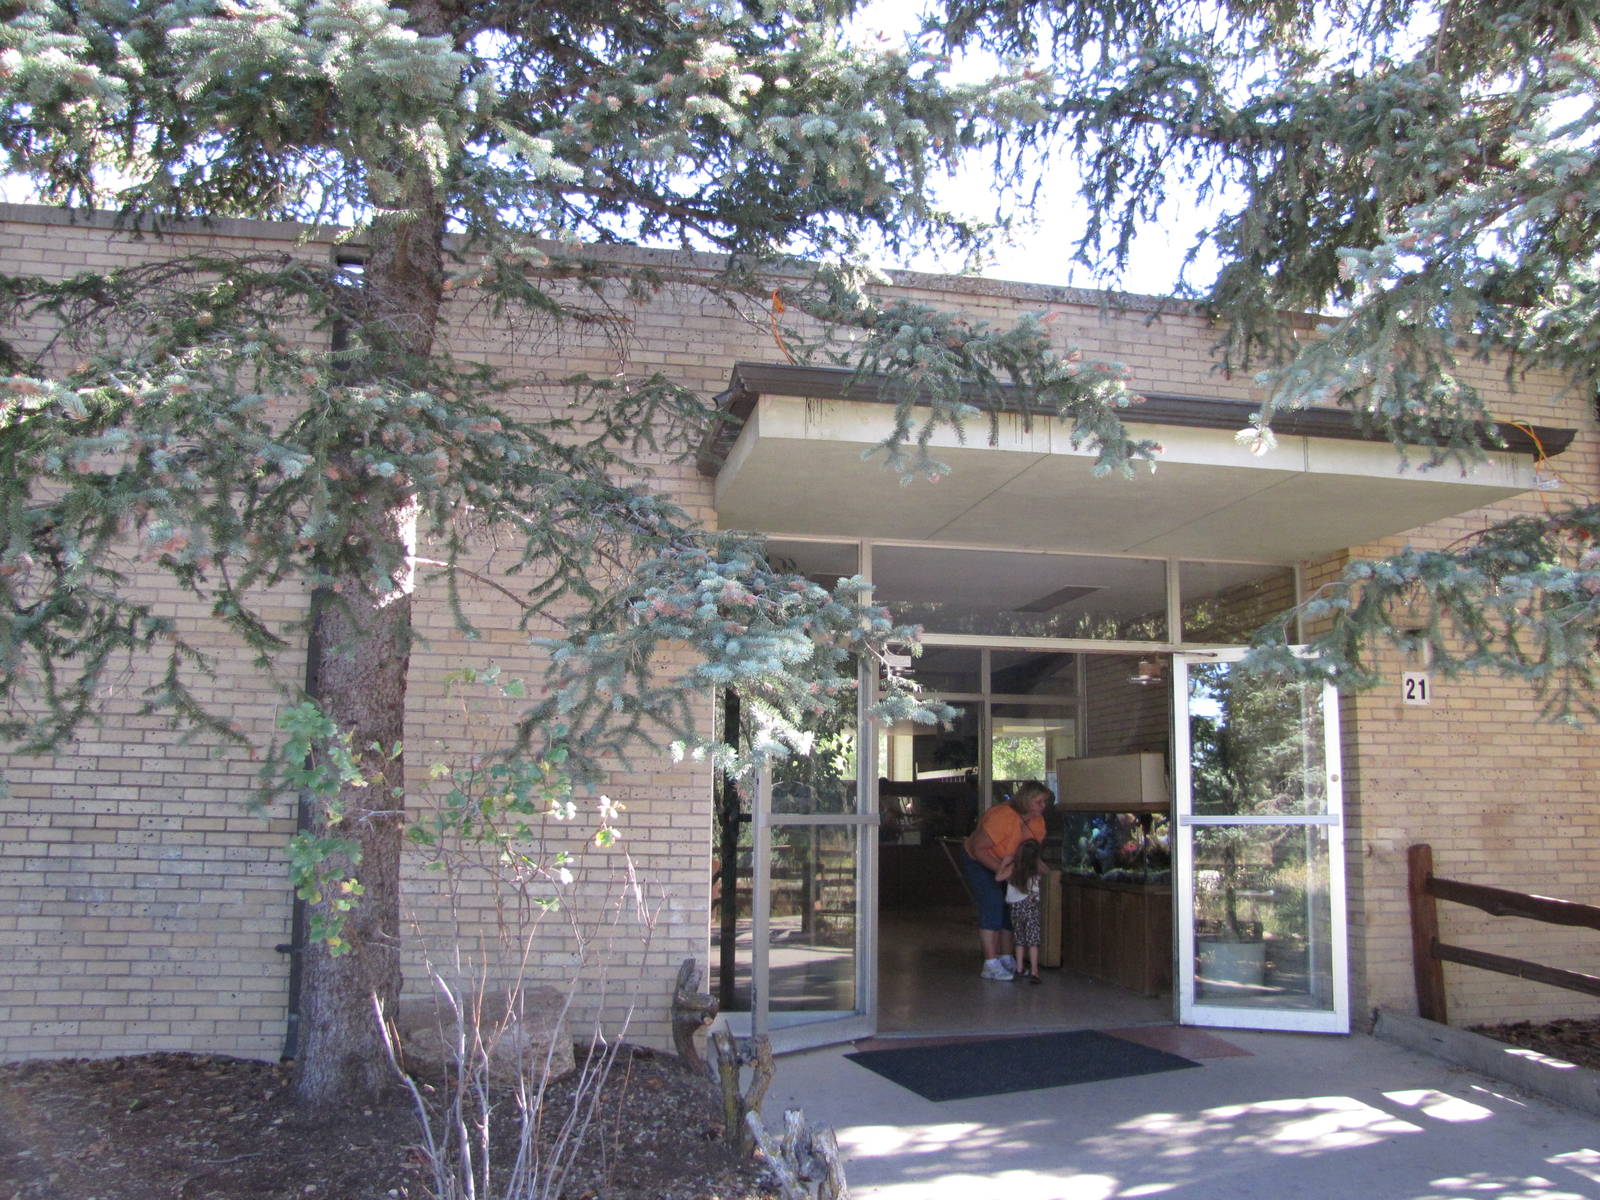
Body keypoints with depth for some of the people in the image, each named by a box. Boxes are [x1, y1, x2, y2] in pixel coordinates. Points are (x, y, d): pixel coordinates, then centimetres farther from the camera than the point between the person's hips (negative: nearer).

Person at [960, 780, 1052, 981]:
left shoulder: (1037, 821, -10)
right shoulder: (1003, 817, -36)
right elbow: (978, 849, -31)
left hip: (1006, 865, 8)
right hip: (977, 861, -8)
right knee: (992, 904, -18)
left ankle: (1007, 960, 14)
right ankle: (990, 966, -18)